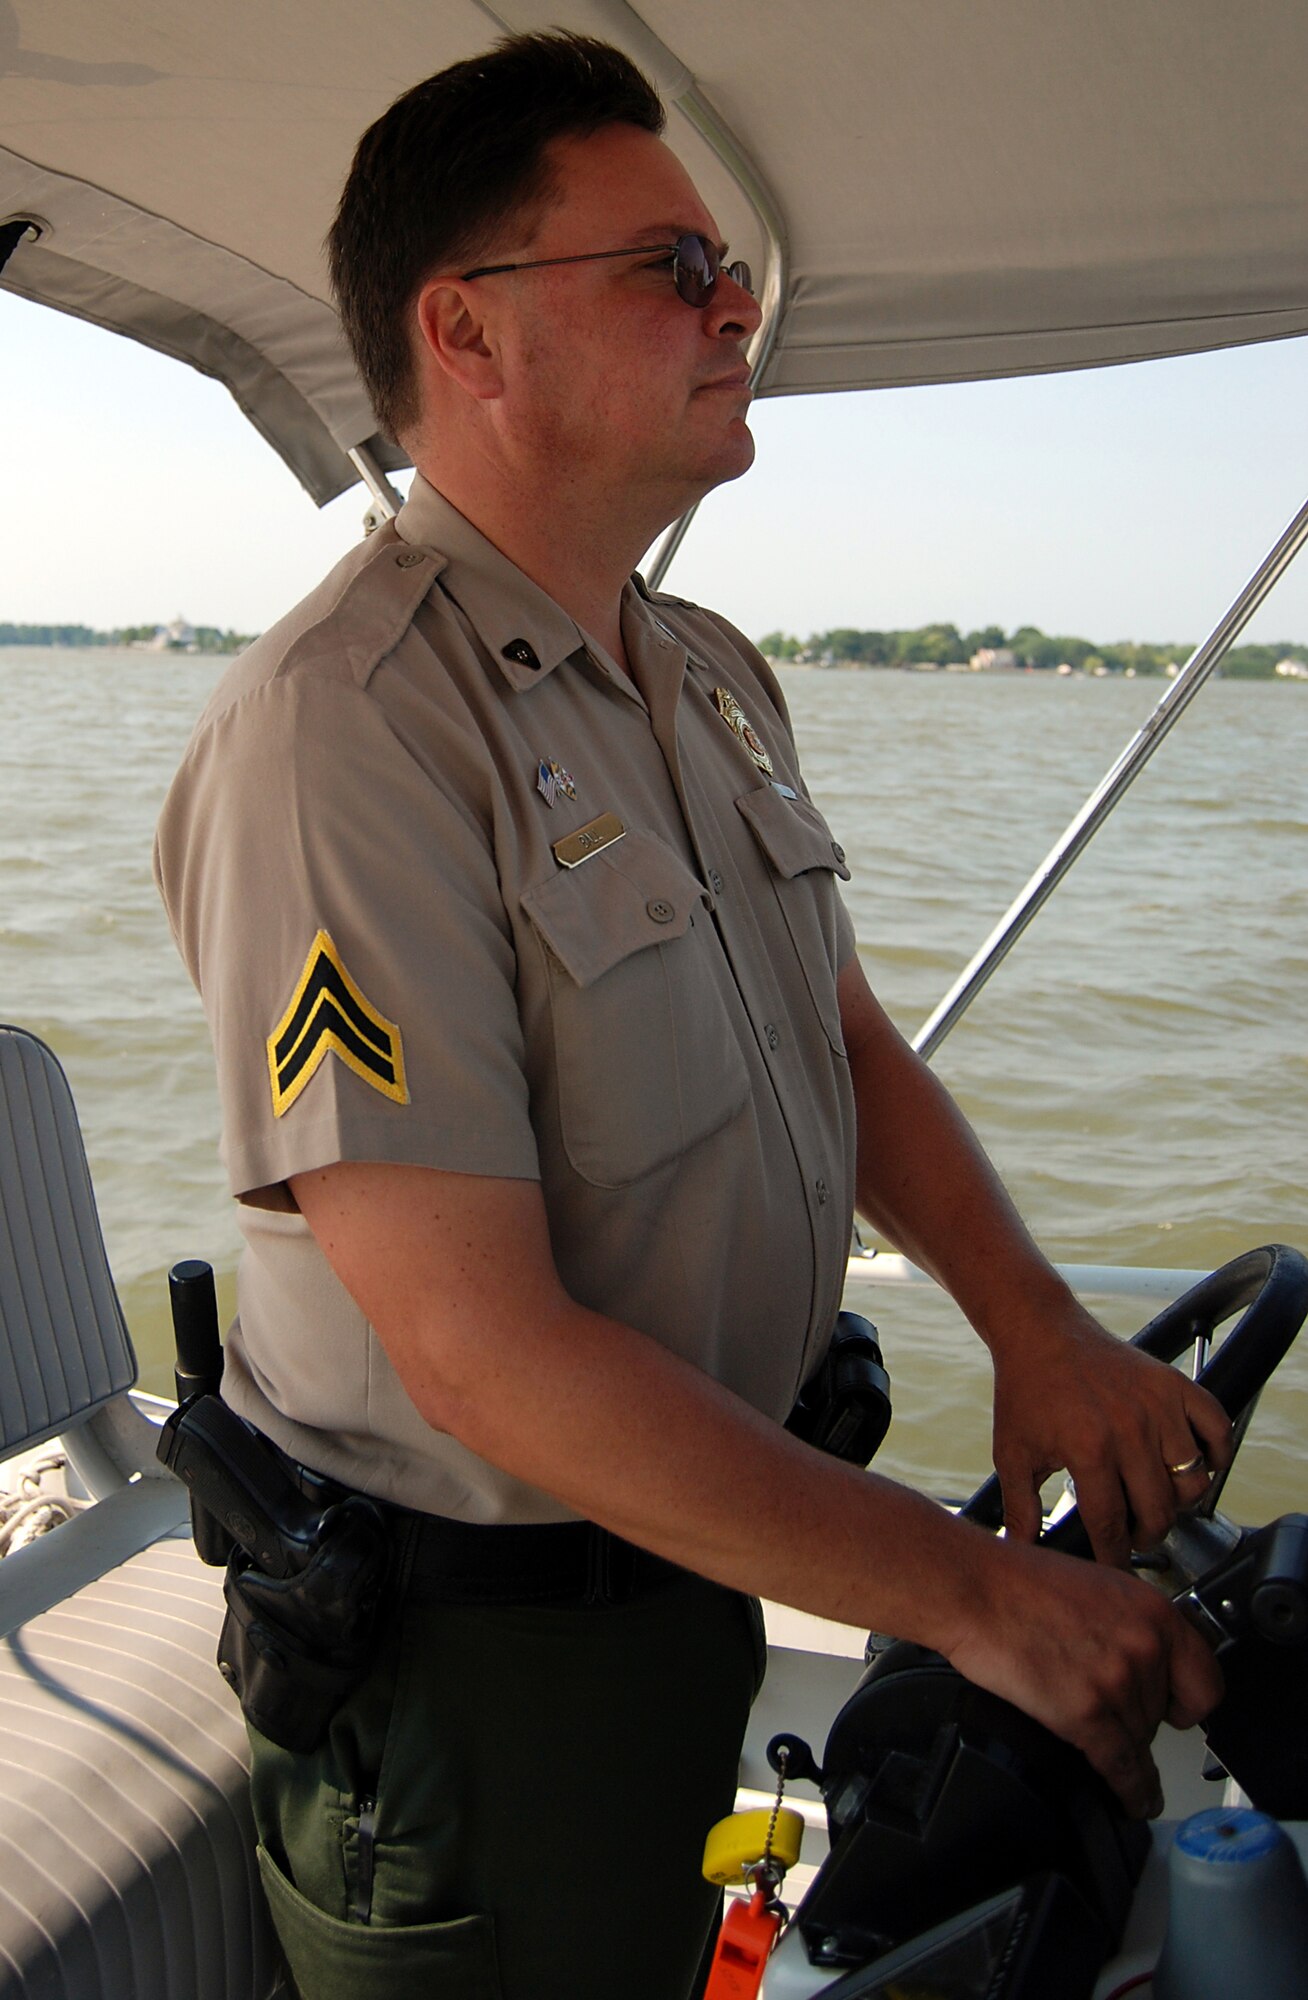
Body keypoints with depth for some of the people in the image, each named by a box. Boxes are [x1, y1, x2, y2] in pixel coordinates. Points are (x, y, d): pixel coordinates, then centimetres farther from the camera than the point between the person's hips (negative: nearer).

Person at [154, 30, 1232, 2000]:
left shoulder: (715, 677, 4)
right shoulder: (339, 733, -27)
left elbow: (844, 1033, 10)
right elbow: (486, 1352, -30)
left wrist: (1036, 1326, -7)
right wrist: (977, 1595, -25)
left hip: (712, 1539, 8)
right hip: (468, 1634, -8)